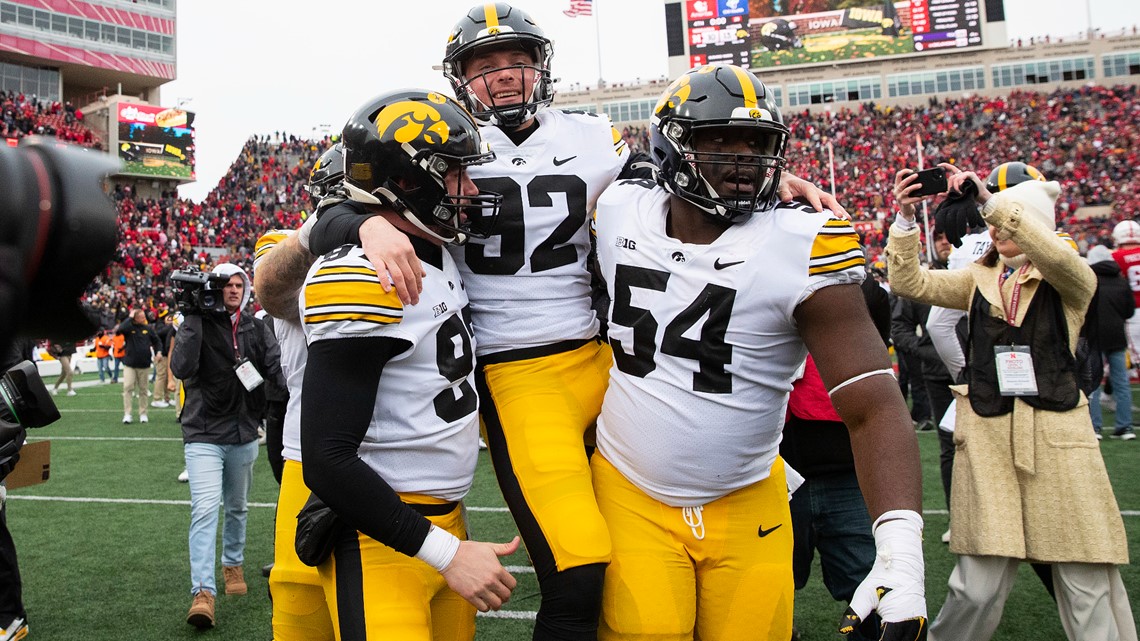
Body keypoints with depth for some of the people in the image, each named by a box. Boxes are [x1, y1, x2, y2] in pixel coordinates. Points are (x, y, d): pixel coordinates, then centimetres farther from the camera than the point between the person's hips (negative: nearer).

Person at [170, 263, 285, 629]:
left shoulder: (256, 329, 6)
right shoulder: (197, 325, -5)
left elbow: (276, 368, -2)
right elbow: (181, 369, -20)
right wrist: (194, 317, -21)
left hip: (244, 433, 4)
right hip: (204, 434, -4)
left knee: (237, 507, 19)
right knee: (205, 508, -15)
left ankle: (233, 565, 40)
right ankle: (203, 592, -15)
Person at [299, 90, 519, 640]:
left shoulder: (438, 257, 8)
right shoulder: (361, 280, -20)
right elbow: (327, 461, -23)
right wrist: (446, 553, -20)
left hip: (446, 524, 9)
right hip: (380, 539, -8)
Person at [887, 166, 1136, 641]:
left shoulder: (1069, 282, 3)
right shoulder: (980, 280, 12)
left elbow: (1057, 255, -20)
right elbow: (911, 283, 0)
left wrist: (991, 202, -25)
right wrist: (905, 219, -13)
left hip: (1057, 438, -1)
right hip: (988, 437, 1)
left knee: (1089, 588, 1)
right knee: (979, 588, -2)